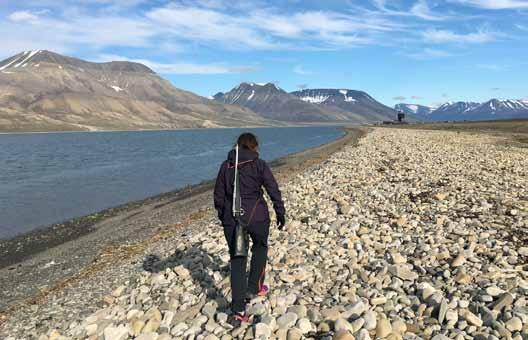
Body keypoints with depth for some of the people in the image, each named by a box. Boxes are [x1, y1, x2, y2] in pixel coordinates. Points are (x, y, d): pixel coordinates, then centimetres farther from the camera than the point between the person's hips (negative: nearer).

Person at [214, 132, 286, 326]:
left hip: (232, 218, 2)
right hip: (257, 216, -2)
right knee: (260, 247, 27)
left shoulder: (226, 166, 5)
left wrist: (224, 217, 18)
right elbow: (274, 191, -5)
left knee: (237, 261, 7)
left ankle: (238, 311, 5)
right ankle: (254, 288, 34)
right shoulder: (259, 165, -3)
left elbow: (218, 196, 8)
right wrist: (280, 214, 5)